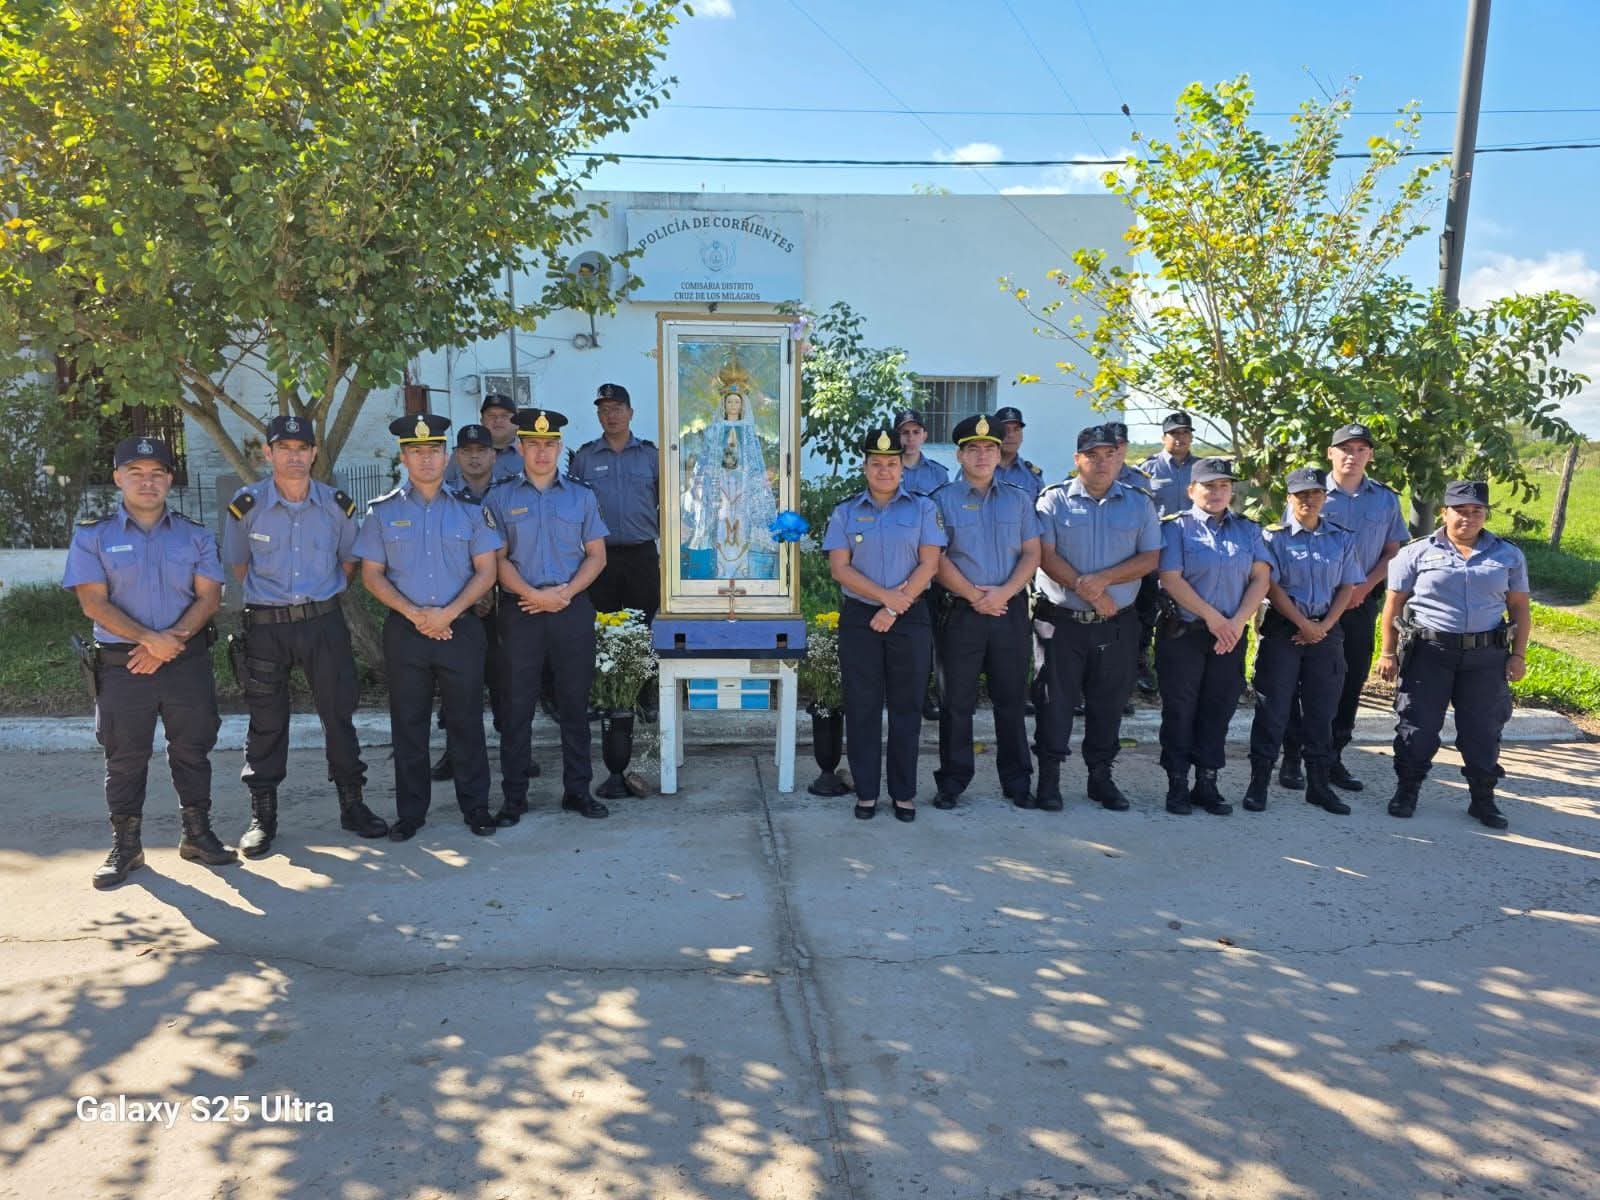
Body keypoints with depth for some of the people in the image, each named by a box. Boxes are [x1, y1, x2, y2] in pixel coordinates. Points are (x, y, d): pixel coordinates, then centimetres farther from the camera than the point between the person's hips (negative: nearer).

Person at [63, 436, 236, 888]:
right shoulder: (92, 536, 3)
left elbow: (208, 597, 0)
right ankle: (125, 845, 17)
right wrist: (148, 639, -18)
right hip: (121, 665, -1)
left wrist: (172, 640, -14)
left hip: (188, 662, 1)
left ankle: (197, 834, 20)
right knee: (125, 758, 6)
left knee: (193, 751, 8)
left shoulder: (196, 535, 7)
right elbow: (94, 602, -6)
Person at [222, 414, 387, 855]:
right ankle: (262, 815, 18)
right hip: (265, 625, -1)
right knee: (267, 723, 6)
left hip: (324, 621, 1)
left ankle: (352, 805, 19)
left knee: (339, 714, 6)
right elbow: (237, 564, 9)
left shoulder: (337, 504, 0)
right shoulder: (246, 504, -4)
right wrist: (272, 595, 7)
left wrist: (321, 597, 9)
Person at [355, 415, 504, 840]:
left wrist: (447, 613, -12)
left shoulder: (469, 509, 4)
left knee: (466, 720, 5)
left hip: (461, 628, 0)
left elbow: (486, 571, 1)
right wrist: (413, 613, -10)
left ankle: (475, 807, 17)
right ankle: (410, 812, 18)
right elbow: (371, 574, 4)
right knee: (408, 723, 7)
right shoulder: (383, 511, 6)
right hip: (404, 630, 1)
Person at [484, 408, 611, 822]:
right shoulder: (500, 499, 5)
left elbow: (597, 556, 6)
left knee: (575, 702, 7)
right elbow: (498, 558, -1)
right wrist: (533, 595, -15)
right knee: (518, 705, 2)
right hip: (520, 612, -1)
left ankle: (577, 790, 18)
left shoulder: (581, 497, 9)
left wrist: (564, 593, -8)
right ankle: (514, 796, 12)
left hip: (573, 609, 1)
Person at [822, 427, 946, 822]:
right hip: (859, 618, 1)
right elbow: (839, 567, -2)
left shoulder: (922, 508, 5)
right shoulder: (845, 513, 8)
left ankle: (904, 793, 13)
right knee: (862, 708, 3)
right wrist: (885, 596, -15)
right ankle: (866, 792, 13)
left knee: (906, 708, 4)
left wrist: (894, 609, -12)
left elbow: (929, 564, -3)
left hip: (911, 619, -1)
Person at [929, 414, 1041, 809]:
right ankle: (952, 780, 13)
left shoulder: (1018, 500, 11)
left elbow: (1032, 553, 5)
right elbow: (938, 558, -5)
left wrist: (1004, 593, -10)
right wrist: (974, 596, -13)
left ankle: (1017, 780, 19)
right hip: (961, 611, -2)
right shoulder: (942, 500, 3)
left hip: (1011, 610, 2)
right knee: (958, 700, 3)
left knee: (1011, 699, 8)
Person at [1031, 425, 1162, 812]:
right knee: (1056, 700, 2)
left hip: (1117, 624, 2)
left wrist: (1103, 579, -14)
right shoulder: (1054, 500, 0)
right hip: (1062, 621, -2)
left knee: (1109, 702, 10)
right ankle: (1049, 777, 13)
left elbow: (1150, 558, 0)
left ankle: (1101, 776, 23)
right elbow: (1045, 556, -8)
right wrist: (1087, 591, -16)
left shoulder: (1139, 503, 7)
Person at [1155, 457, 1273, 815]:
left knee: (1219, 709, 7)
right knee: (1180, 709, 1)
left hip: (1231, 635, 4)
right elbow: (1171, 579, -11)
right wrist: (1212, 617, -13)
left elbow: (1261, 578, 4)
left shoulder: (1247, 530, 11)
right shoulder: (1177, 527, -1)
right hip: (1182, 634, -3)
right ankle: (1178, 785, 10)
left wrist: (1238, 621, -9)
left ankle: (1207, 783, 16)